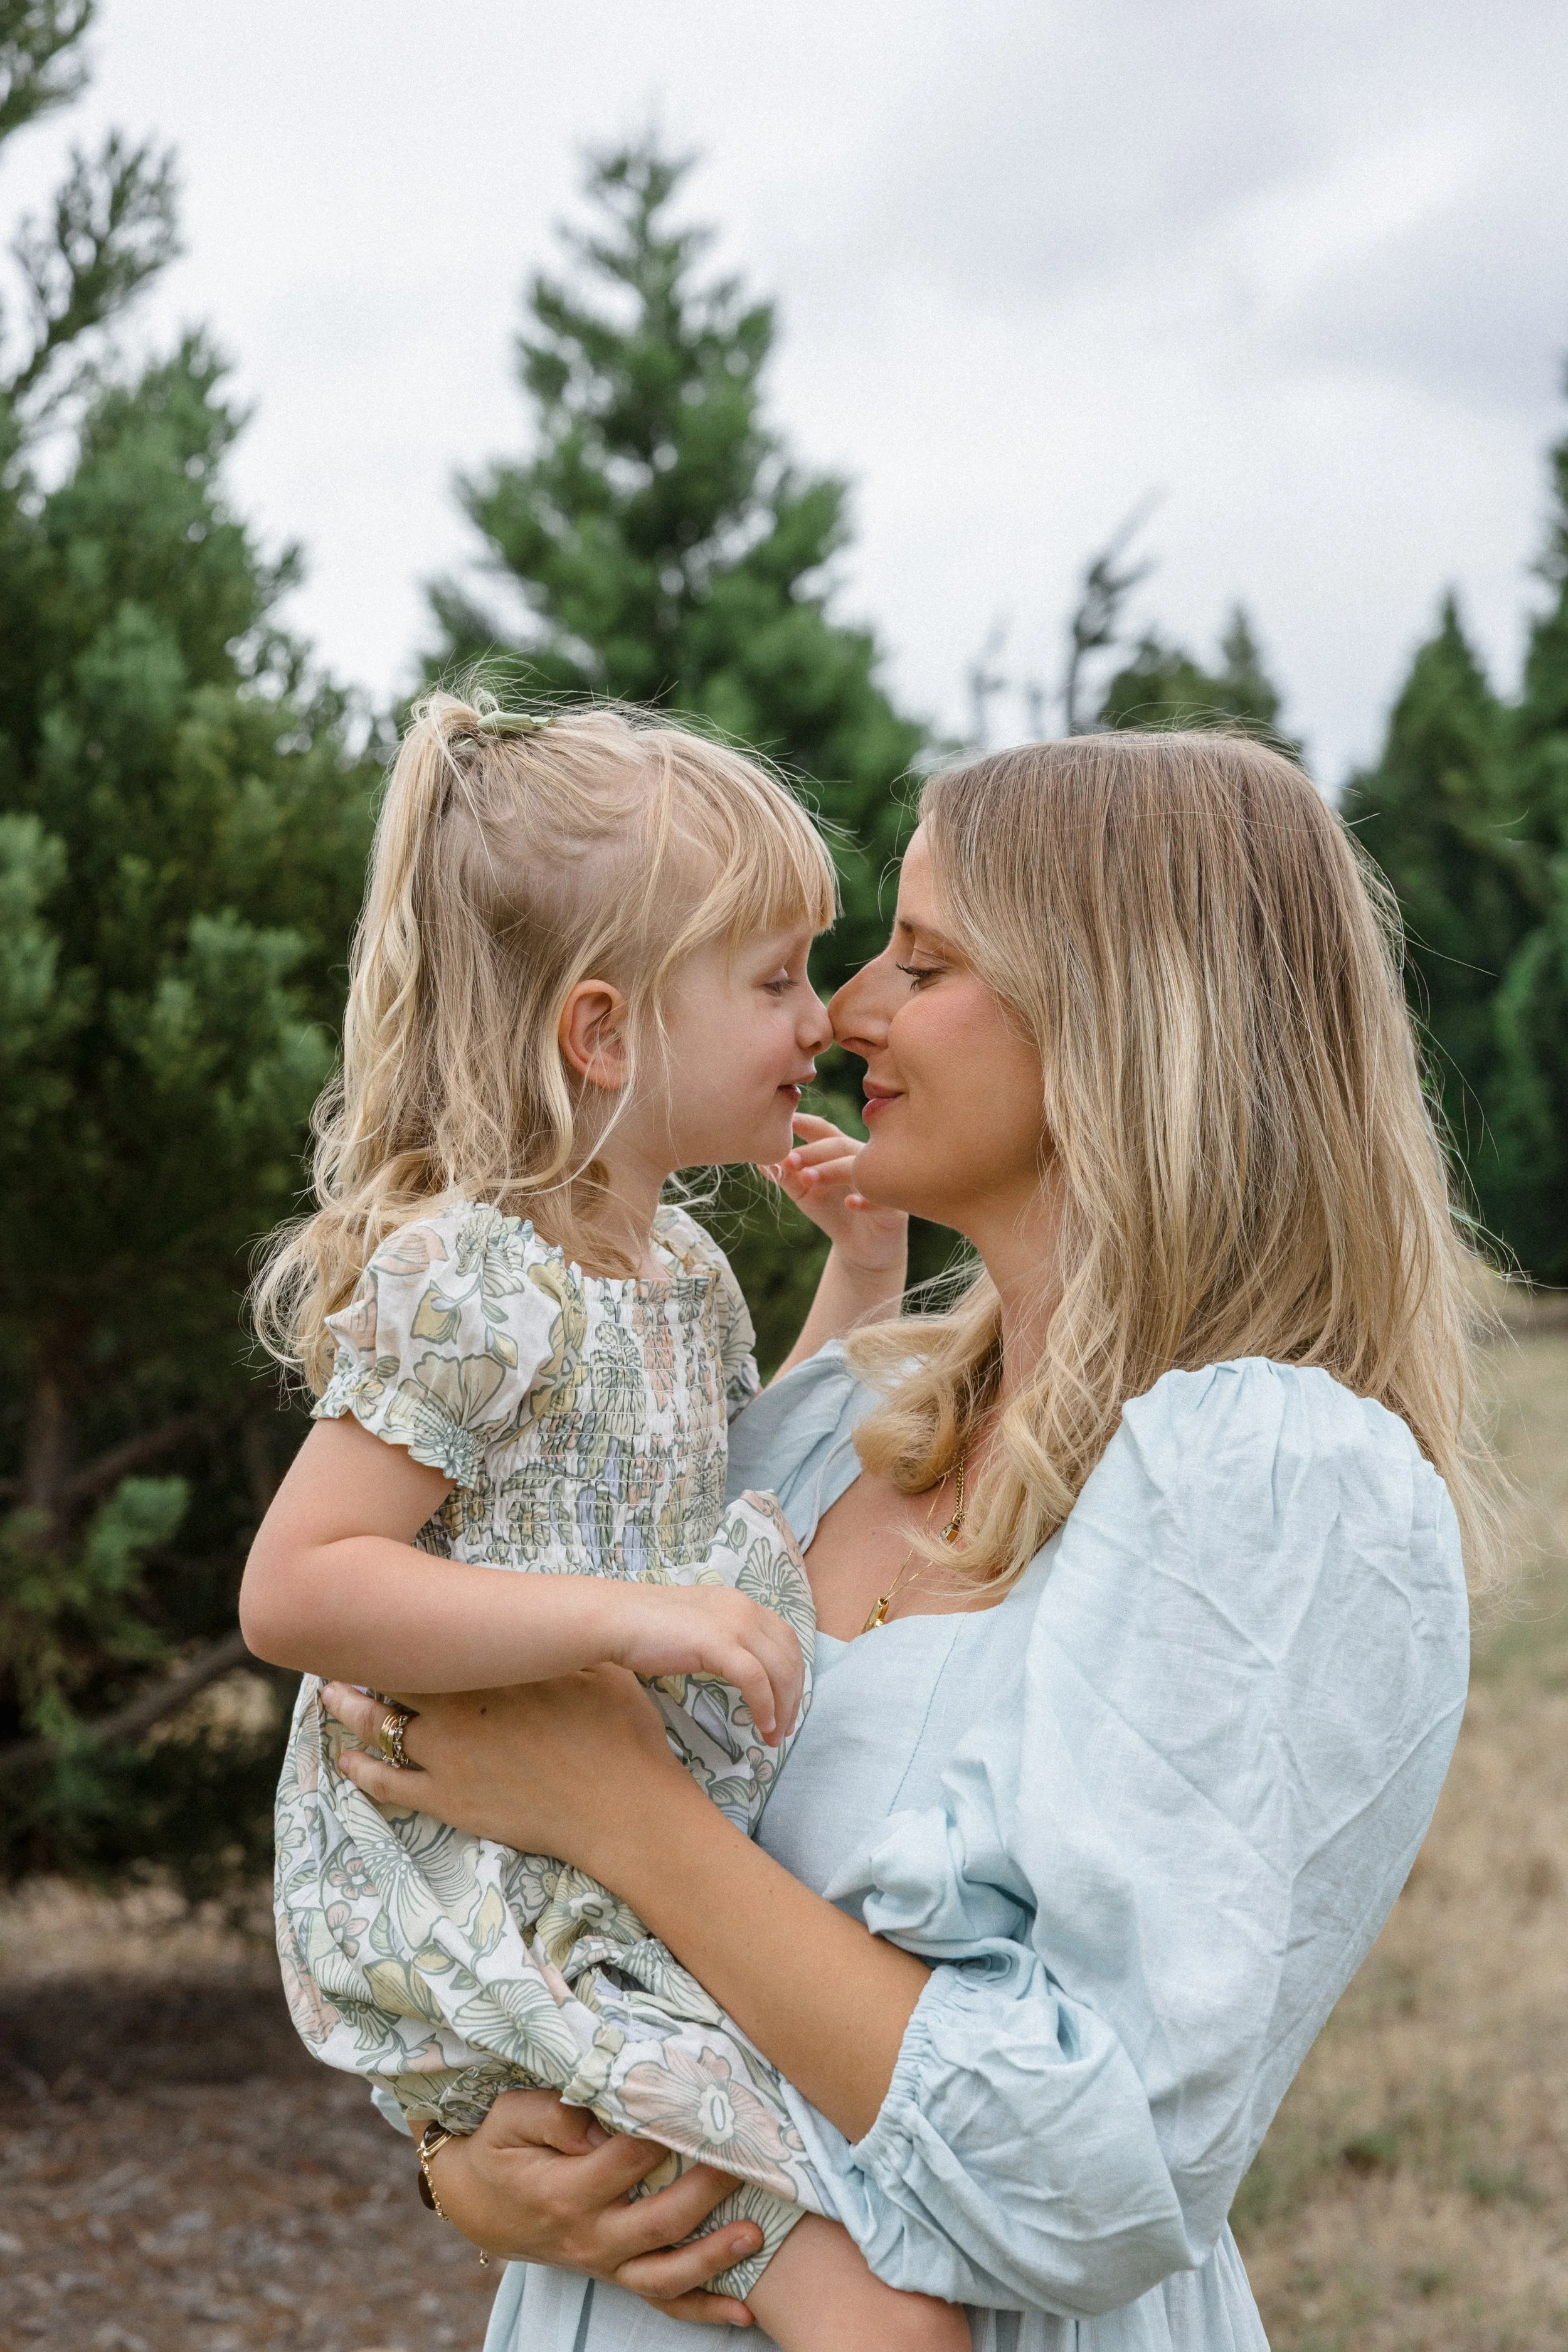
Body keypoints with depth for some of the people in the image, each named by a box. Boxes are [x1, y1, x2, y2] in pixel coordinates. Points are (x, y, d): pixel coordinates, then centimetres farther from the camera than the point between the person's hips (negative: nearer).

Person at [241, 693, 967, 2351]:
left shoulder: (677, 1267, 12)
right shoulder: (469, 1283, -17)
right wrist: (622, 1613, -28)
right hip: (483, 1918, -9)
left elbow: (743, 1501, 29)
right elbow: (291, 1589, -22)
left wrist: (864, 1276, 19)